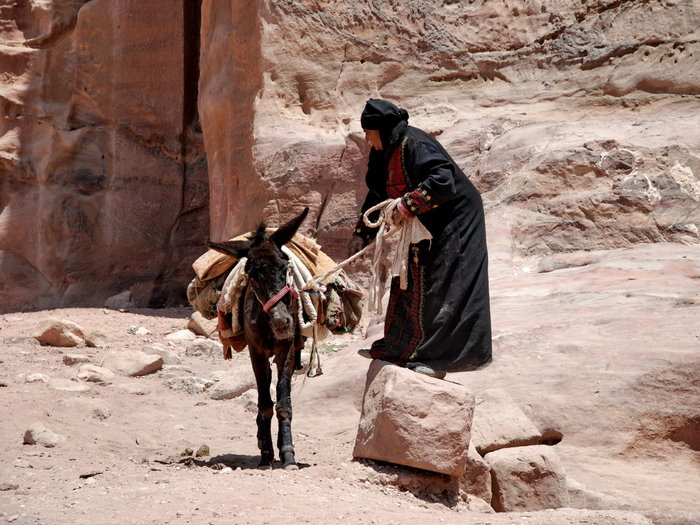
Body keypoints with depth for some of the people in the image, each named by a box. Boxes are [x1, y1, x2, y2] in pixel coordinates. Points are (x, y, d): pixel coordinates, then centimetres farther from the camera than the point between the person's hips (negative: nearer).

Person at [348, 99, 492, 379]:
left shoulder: (415, 145, -23)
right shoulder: (386, 153, 7)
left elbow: (442, 180, -34)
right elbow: (378, 196, 15)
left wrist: (408, 204, -31)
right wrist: (361, 233, 10)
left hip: (452, 221, -10)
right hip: (424, 227, 10)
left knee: (441, 288, -10)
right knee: (409, 281, 15)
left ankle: (442, 356, -7)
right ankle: (399, 347, 25)